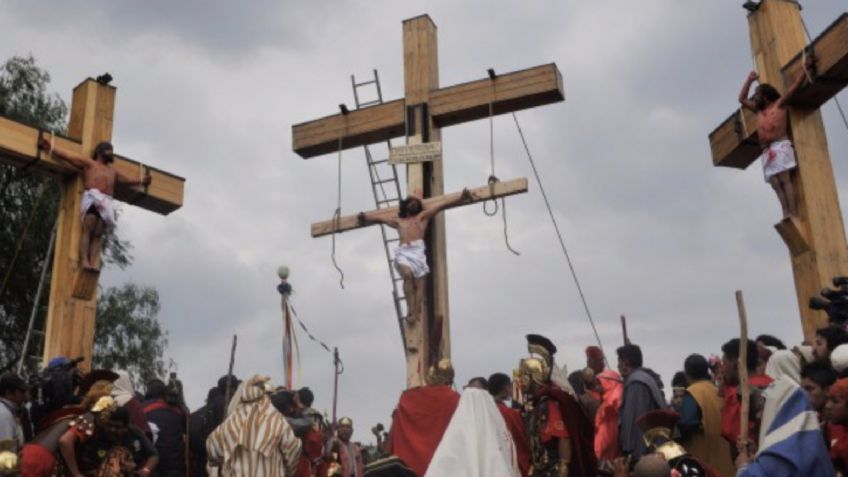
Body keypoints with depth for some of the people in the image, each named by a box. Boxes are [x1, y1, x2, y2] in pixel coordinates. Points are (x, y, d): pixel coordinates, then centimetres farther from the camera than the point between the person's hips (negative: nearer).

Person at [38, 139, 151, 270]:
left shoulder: (113, 171, 36)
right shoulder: (89, 163, 20)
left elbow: (128, 179, 38)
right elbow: (69, 156, 13)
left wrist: (142, 181, 28)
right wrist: (51, 149, 5)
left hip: (107, 203, 4)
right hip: (93, 198, -4)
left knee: (98, 235, -10)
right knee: (88, 231, -19)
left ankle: (94, 263, -23)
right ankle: (85, 261, -28)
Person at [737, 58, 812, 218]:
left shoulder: (779, 104, 13)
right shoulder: (759, 110, 30)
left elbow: (795, 85, 9)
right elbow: (742, 99, 37)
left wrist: (805, 68, 6)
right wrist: (749, 80, 35)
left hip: (780, 147, -6)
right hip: (767, 151, 6)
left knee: (785, 180, -18)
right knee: (776, 184, -10)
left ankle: (794, 214, -27)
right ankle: (786, 214, -21)